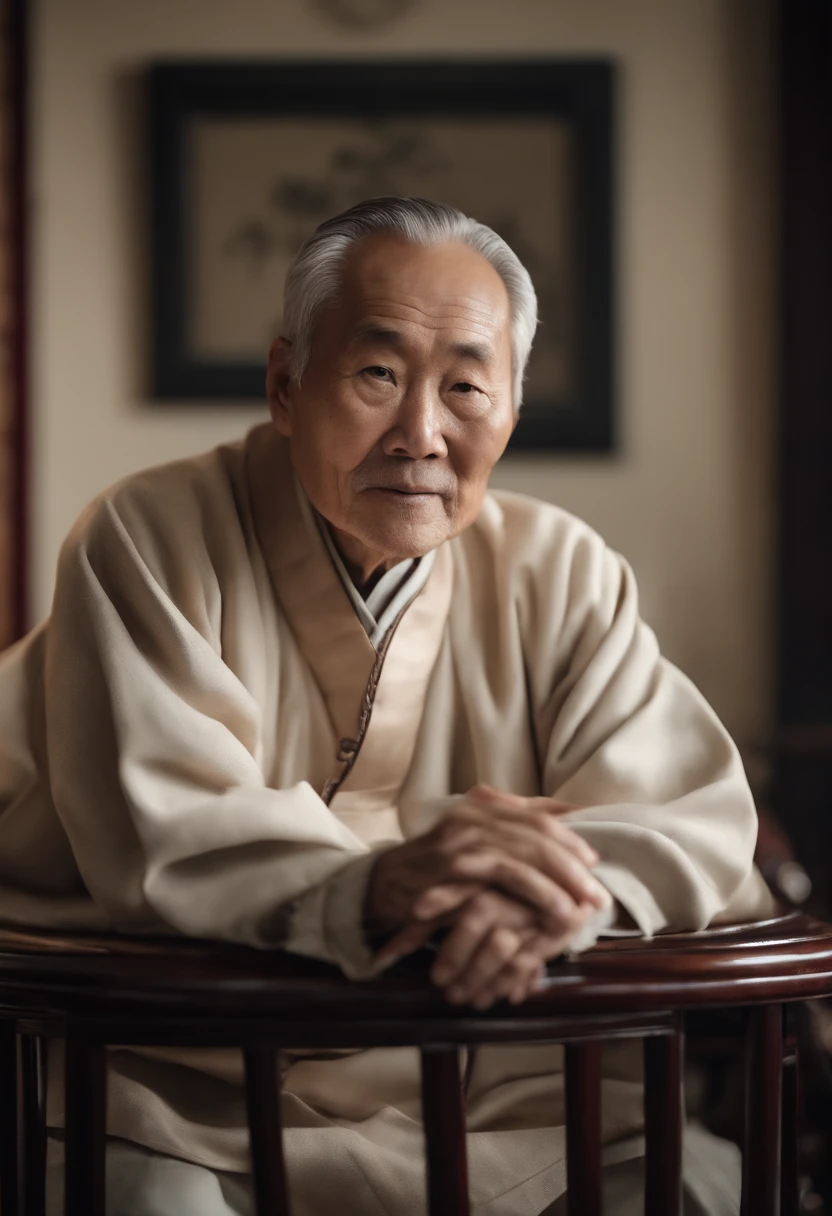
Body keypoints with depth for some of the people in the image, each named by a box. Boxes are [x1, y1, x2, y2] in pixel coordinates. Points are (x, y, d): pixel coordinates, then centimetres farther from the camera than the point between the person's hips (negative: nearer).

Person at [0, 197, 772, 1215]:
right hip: (202, 1119, -2)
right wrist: (374, 887, -36)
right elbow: (154, 833, -16)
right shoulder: (150, 543, -3)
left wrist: (562, 882, -28)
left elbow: (698, 818, -3)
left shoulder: (561, 573, 7)